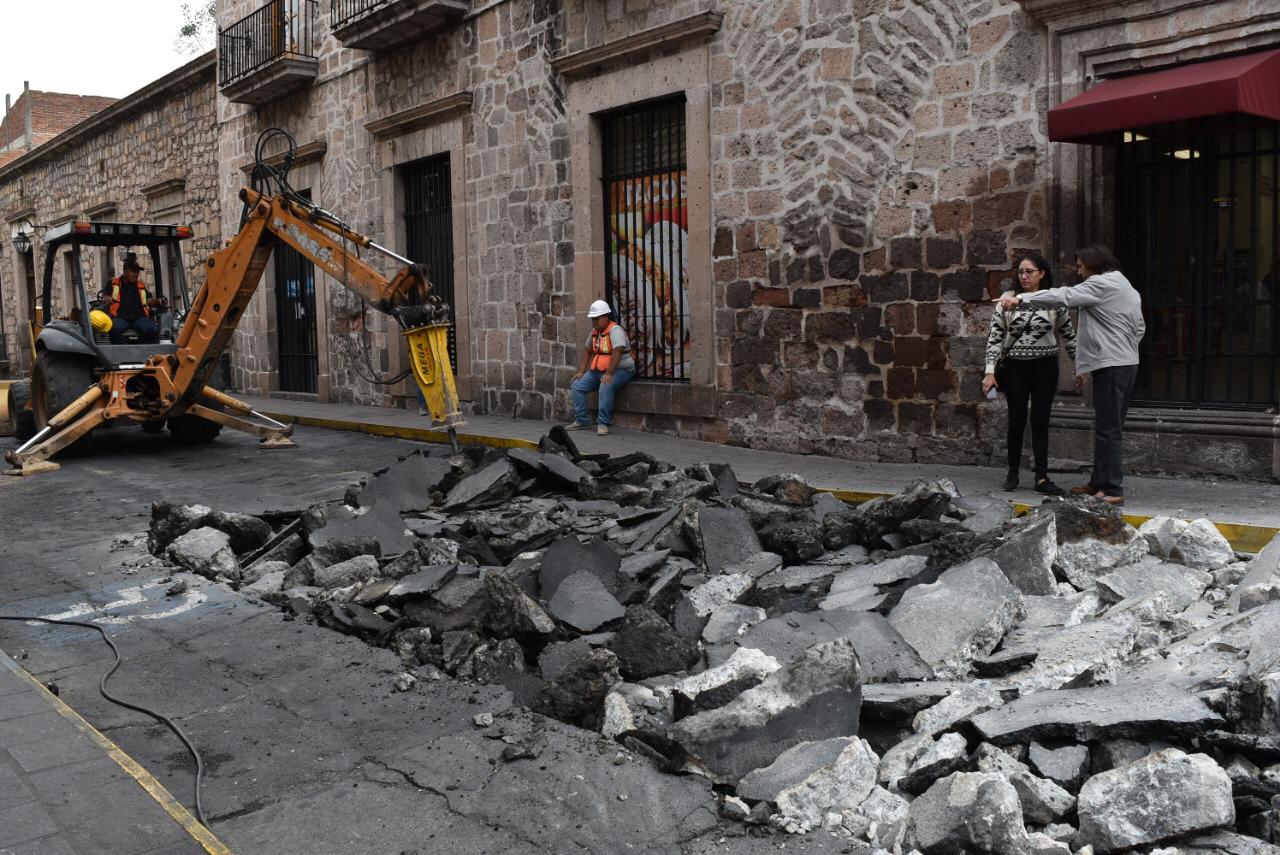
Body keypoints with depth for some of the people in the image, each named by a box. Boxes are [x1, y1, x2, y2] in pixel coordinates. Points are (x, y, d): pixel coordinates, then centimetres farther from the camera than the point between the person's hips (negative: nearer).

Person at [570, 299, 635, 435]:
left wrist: (609, 374, -33)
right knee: (577, 386, -4)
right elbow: (587, 352, 19)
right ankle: (582, 421, 0)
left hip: (620, 370, -9)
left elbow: (617, 352, -27)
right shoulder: (594, 332, 12)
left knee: (606, 387, -36)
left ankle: (603, 423, -28)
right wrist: (581, 371, 8)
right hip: (598, 370, 9)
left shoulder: (615, 330, -15)